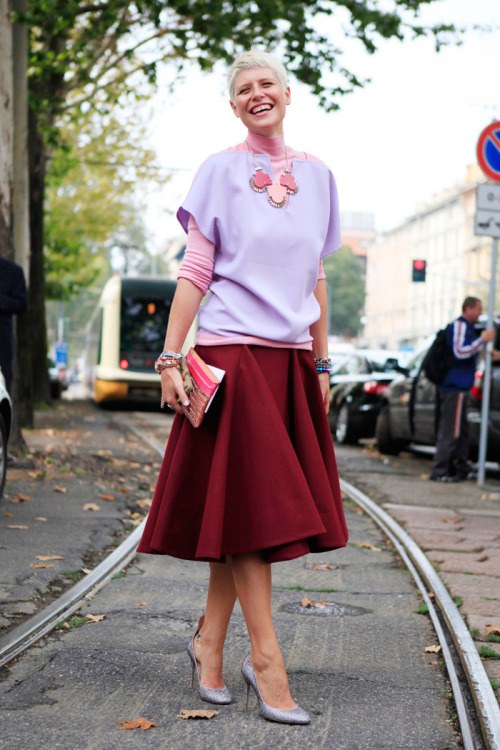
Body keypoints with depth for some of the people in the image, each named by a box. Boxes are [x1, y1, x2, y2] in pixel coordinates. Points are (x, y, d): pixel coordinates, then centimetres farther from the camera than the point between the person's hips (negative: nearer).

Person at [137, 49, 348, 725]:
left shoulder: (317, 175, 14)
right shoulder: (220, 171, 2)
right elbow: (195, 271, -2)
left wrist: (322, 364, 15)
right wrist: (170, 357, -10)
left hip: (292, 359, 5)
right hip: (232, 352, -4)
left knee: (248, 511, 6)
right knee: (250, 505, -6)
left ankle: (209, 642, 17)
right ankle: (266, 660, -3)